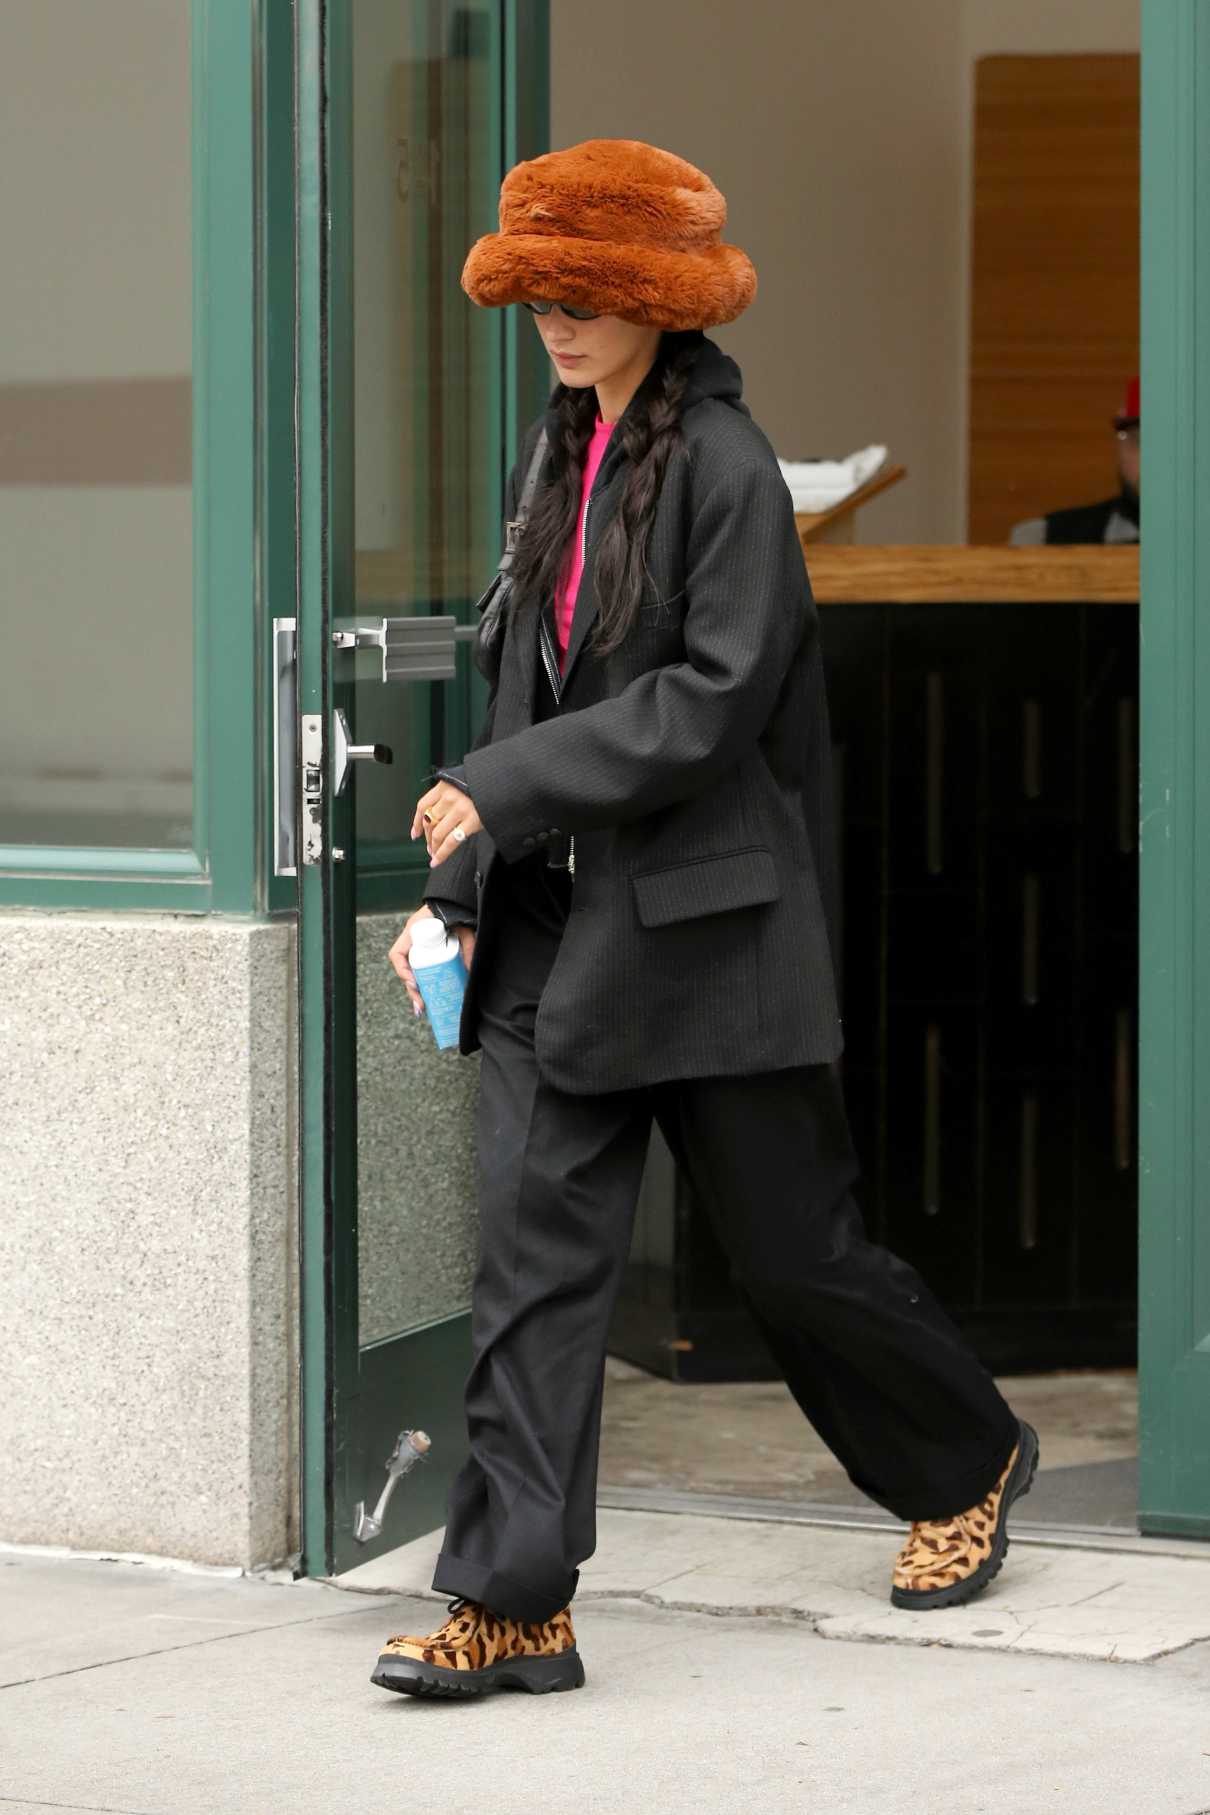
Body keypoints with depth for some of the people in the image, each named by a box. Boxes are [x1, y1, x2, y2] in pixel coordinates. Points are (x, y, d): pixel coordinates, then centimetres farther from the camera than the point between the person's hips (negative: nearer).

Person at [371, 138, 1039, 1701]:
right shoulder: (563, 455, 12)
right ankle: (514, 1603, -2)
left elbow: (707, 704, -18)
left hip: (701, 920, -7)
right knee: (534, 1243, -2)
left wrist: (499, 794, -20)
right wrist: (459, 890, 12)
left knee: (789, 1244, 5)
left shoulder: (725, 468, -12)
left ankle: (968, 1463, 31)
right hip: (560, 924, 7)